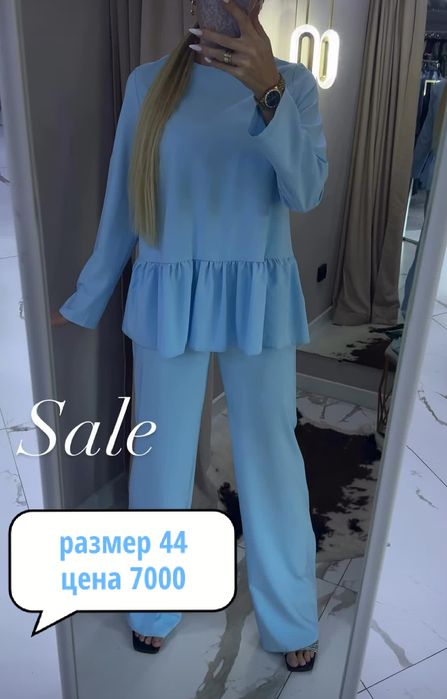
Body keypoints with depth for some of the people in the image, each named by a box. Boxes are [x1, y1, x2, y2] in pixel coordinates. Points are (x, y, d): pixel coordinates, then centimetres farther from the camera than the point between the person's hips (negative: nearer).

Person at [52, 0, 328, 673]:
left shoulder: (294, 81, 1)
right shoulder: (148, 82, 3)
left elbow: (307, 189, -14)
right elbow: (122, 203, 7)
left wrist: (268, 91, -30)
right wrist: (85, 300, 12)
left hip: (260, 301, 0)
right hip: (169, 299, 1)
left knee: (271, 457, 9)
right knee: (162, 456, 11)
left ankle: (291, 617, 32)